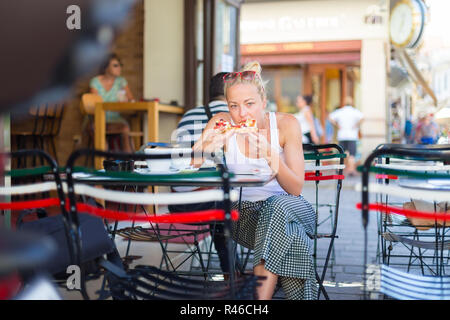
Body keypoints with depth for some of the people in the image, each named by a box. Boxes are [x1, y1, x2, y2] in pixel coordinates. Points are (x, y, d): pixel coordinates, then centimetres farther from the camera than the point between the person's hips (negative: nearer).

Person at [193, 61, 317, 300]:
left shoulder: (286, 124, -9)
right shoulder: (222, 123, -7)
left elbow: (296, 189, -12)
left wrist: (272, 156, -31)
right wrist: (205, 148, -35)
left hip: (286, 205, 1)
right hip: (245, 211, 0)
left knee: (279, 207, -36)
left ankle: (260, 294, -35)